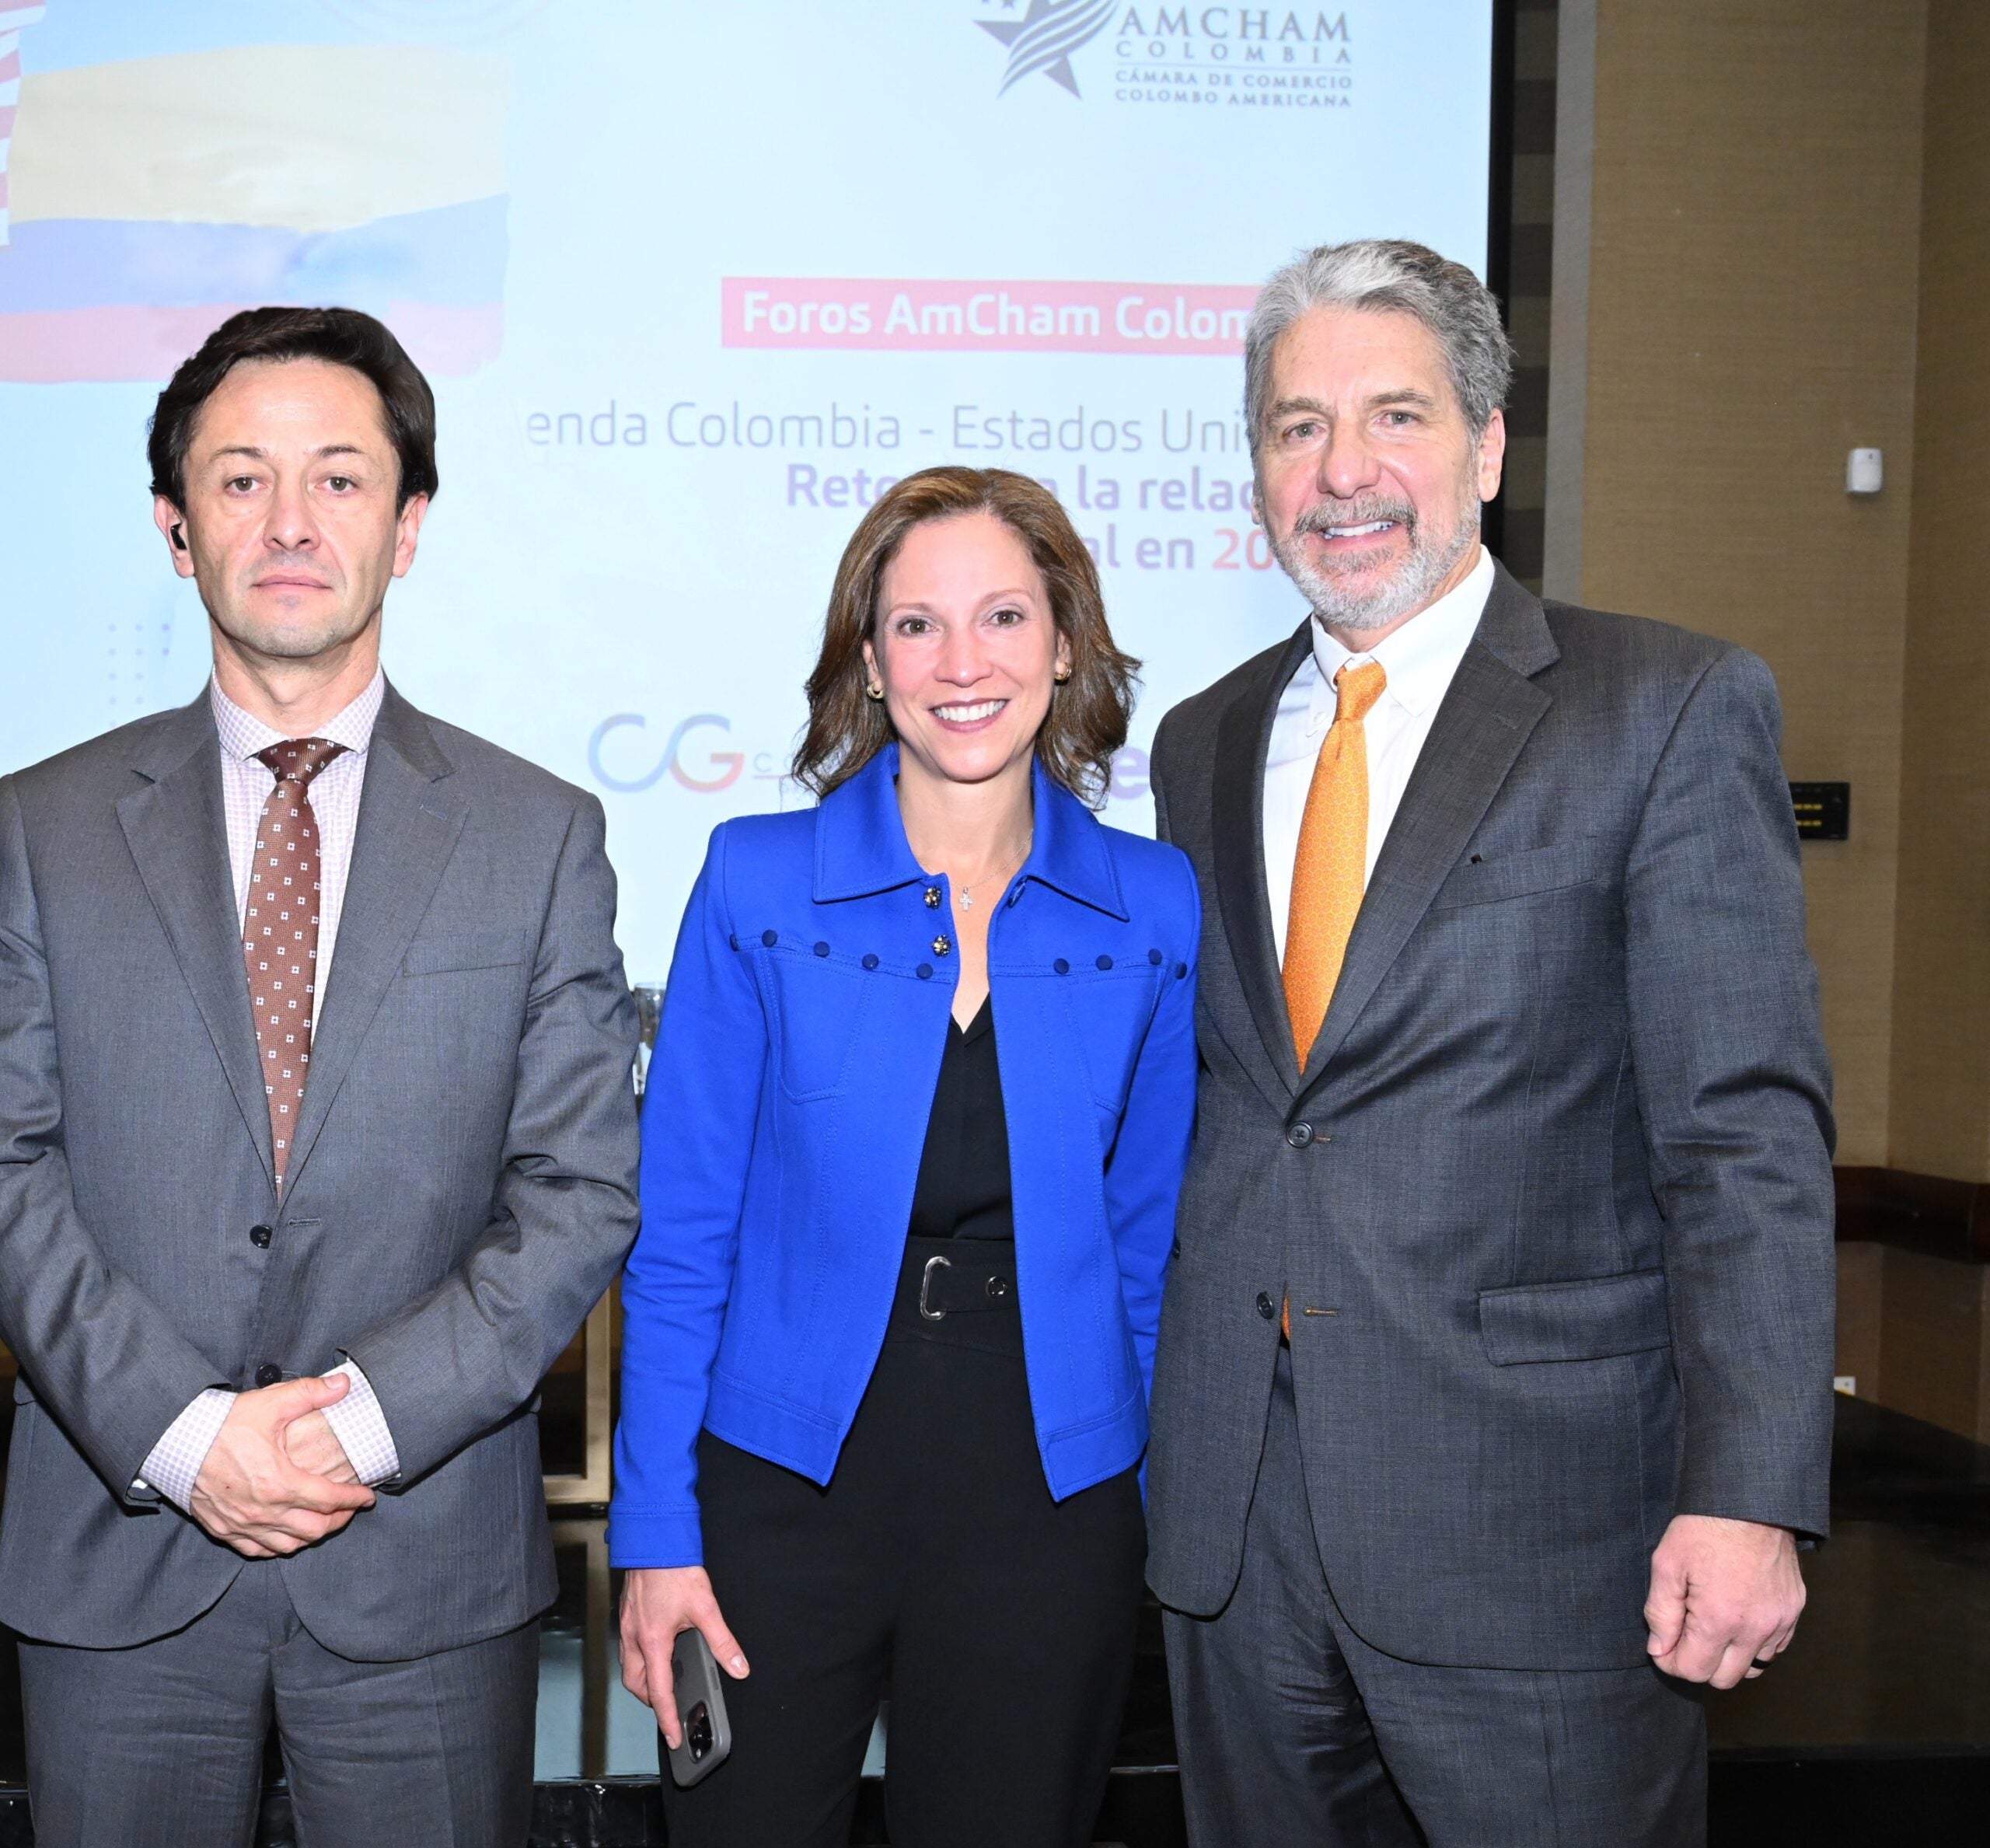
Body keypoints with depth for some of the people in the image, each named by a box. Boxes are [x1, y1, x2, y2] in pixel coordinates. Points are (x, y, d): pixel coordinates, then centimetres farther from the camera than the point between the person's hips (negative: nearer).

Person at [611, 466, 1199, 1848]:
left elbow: (1148, 1235, 7)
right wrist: (657, 1531, -6)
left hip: (1048, 1498, 1)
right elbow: (679, 1233, -3)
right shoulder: (759, 883, -5)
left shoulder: (1156, 908, 0)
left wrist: (1151, 1510, 6)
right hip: (783, 1486, -1)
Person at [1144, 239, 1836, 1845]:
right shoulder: (1206, 745, 11)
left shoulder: (1671, 710, -4)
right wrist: (1164, 1435, 9)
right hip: (1236, 1513, 5)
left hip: (1533, 1520, -4)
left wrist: (1747, 1495, -17)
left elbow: (1749, 1131, -10)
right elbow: (1194, 1107, 13)